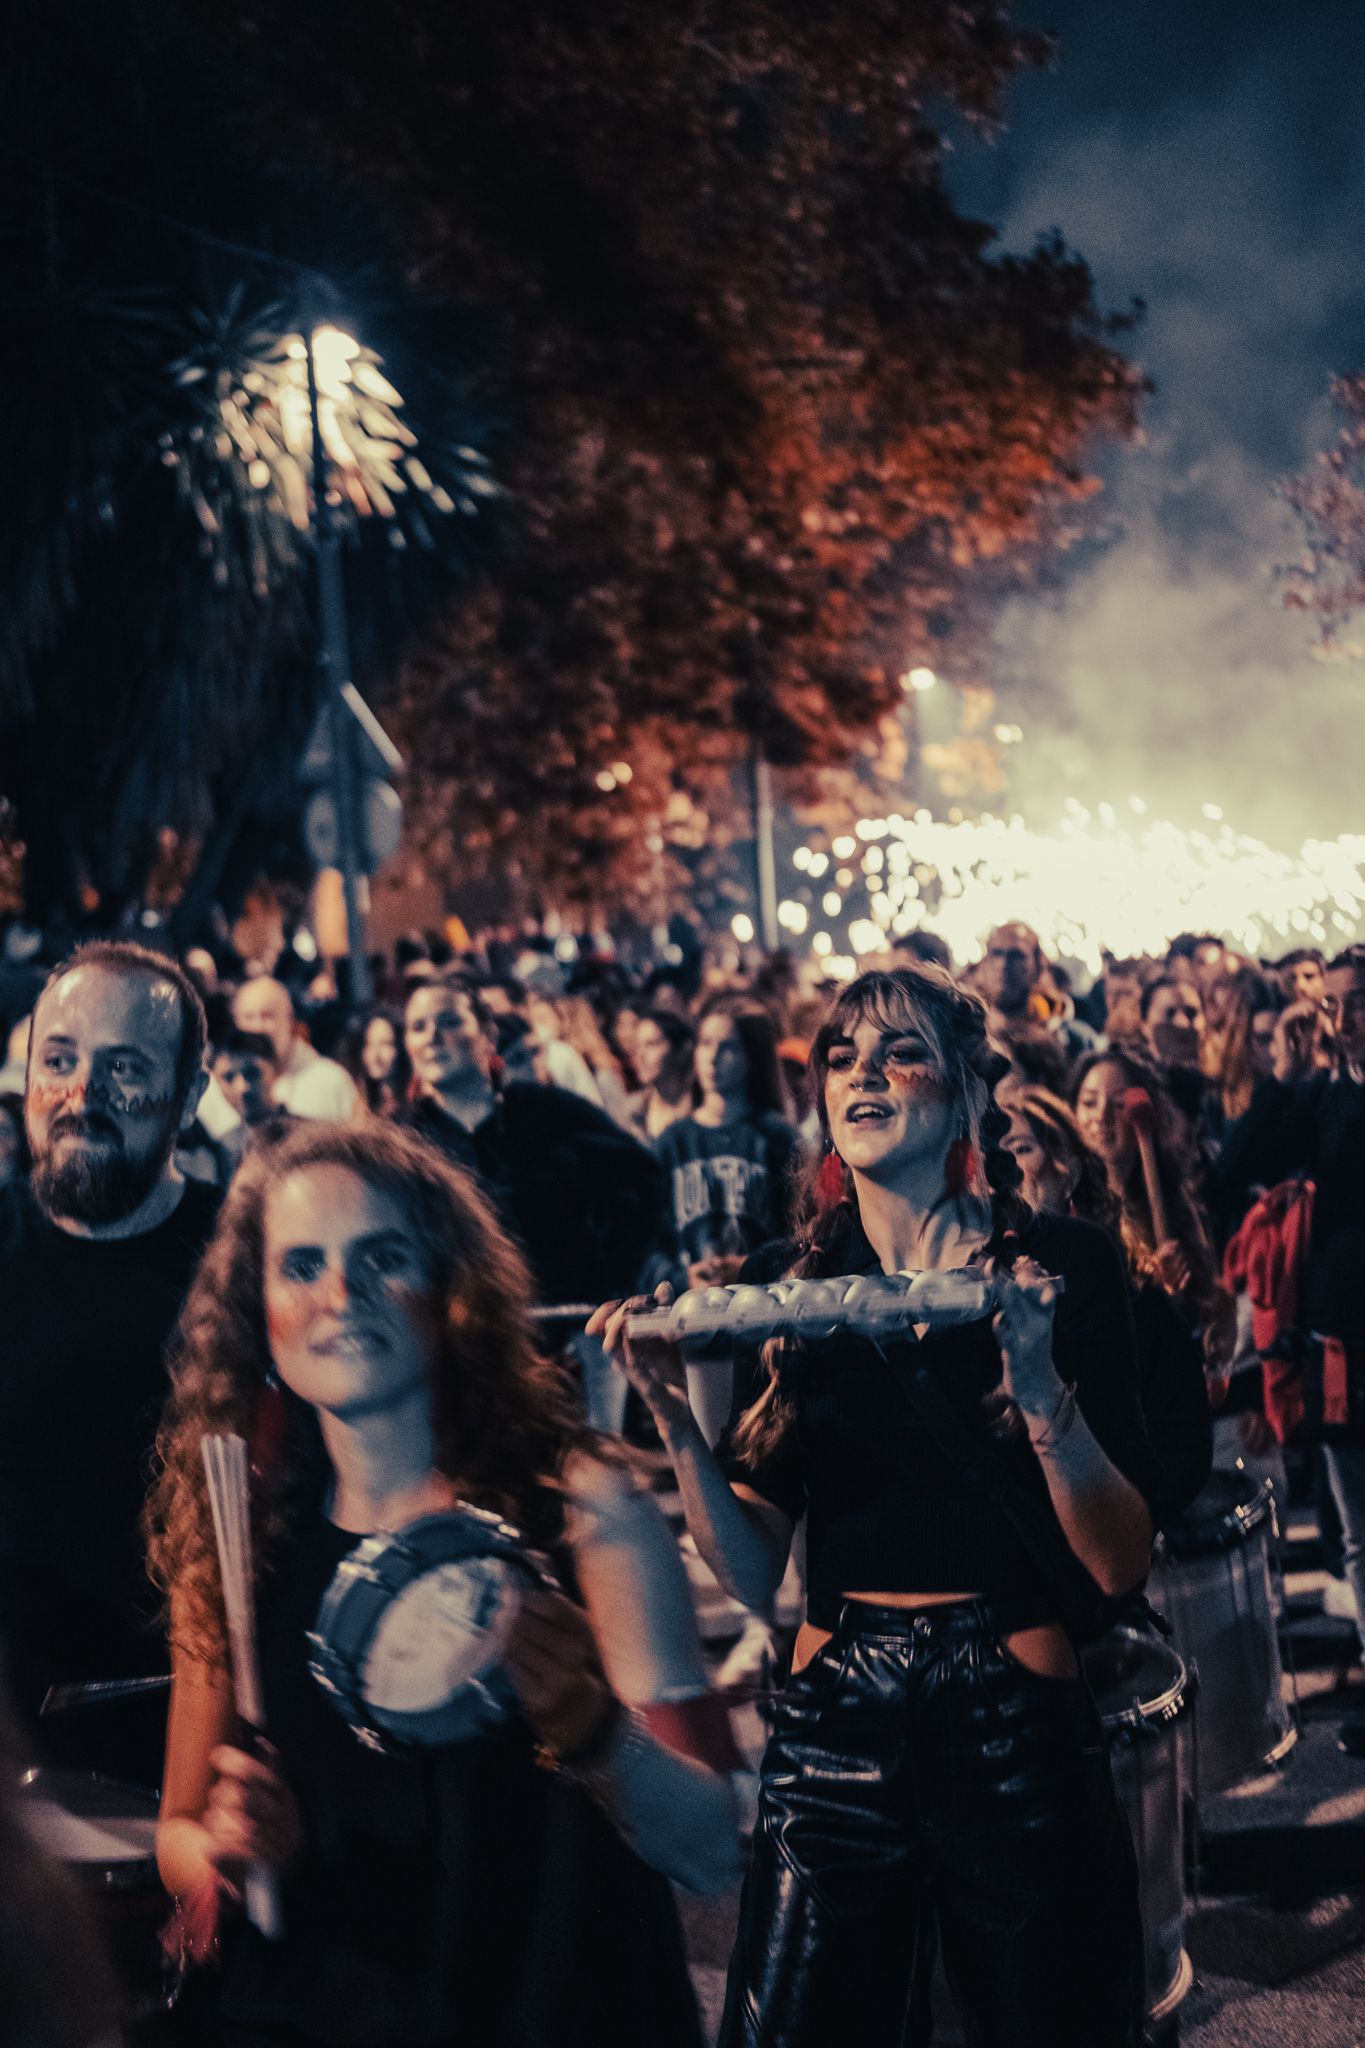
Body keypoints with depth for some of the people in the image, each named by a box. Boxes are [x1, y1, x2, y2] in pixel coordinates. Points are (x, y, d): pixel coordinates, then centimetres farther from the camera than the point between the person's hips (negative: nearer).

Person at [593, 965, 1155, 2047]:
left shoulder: (1062, 1264, -3)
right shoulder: (781, 1287, 4)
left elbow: (1121, 1562, -8)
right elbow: (753, 1570, 1)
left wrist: (1041, 1388, -23)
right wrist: (676, 1418, -14)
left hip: (1020, 1724, -2)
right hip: (837, 1713, 2)